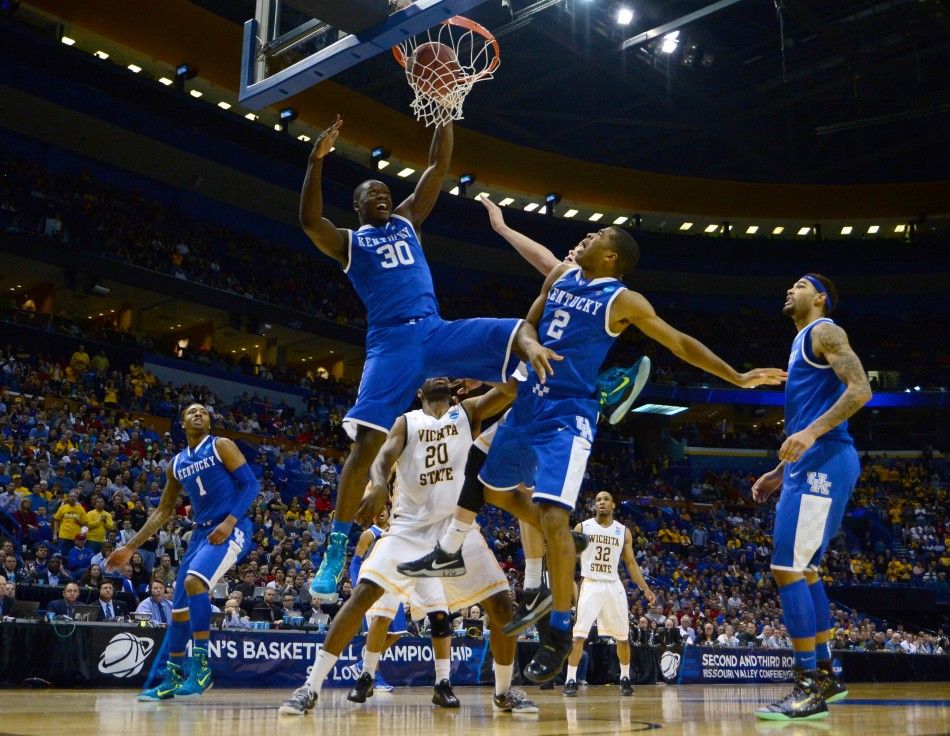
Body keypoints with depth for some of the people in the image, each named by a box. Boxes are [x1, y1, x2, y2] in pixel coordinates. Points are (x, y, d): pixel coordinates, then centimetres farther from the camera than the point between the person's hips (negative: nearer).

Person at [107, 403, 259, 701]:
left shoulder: (221, 446, -2)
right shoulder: (176, 464, 15)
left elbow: (251, 484, -9)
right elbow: (163, 511, 21)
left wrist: (229, 522, -21)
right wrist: (131, 547, 18)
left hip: (231, 529, -7)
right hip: (201, 532, 7)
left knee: (194, 581, -28)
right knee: (179, 606, 7)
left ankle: (202, 665, -20)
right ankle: (172, 678, 20)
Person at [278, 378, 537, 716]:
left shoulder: (467, 412, 9)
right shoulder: (406, 422, 6)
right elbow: (382, 459, -12)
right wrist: (378, 484, -33)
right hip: (410, 527, -1)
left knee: (501, 604, -6)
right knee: (362, 594, -15)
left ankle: (503, 692, 15)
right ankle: (311, 687, -7)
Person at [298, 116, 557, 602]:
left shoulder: (407, 221, 25)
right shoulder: (348, 242, 14)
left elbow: (438, 167, 20)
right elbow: (309, 220, -7)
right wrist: (317, 160, -17)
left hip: (436, 331, 4)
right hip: (391, 343, -4)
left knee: (522, 334, -18)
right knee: (368, 440, -16)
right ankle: (335, 551, -10)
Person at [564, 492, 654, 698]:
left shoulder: (624, 531, 7)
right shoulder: (583, 527, 1)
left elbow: (631, 563, 10)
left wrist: (645, 588, 3)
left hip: (614, 586, 3)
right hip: (590, 585, -3)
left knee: (623, 637, 9)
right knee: (578, 634, -13)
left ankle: (625, 678, 27)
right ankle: (571, 680, -7)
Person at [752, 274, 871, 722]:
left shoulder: (824, 332, -2)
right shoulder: (802, 345, 27)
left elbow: (860, 389, -16)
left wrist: (810, 433, -26)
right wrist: (780, 474, 25)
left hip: (823, 462, -11)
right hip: (811, 465, 11)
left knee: (786, 568, -14)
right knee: (804, 569, 14)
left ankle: (810, 689, -11)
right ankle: (825, 676, 22)